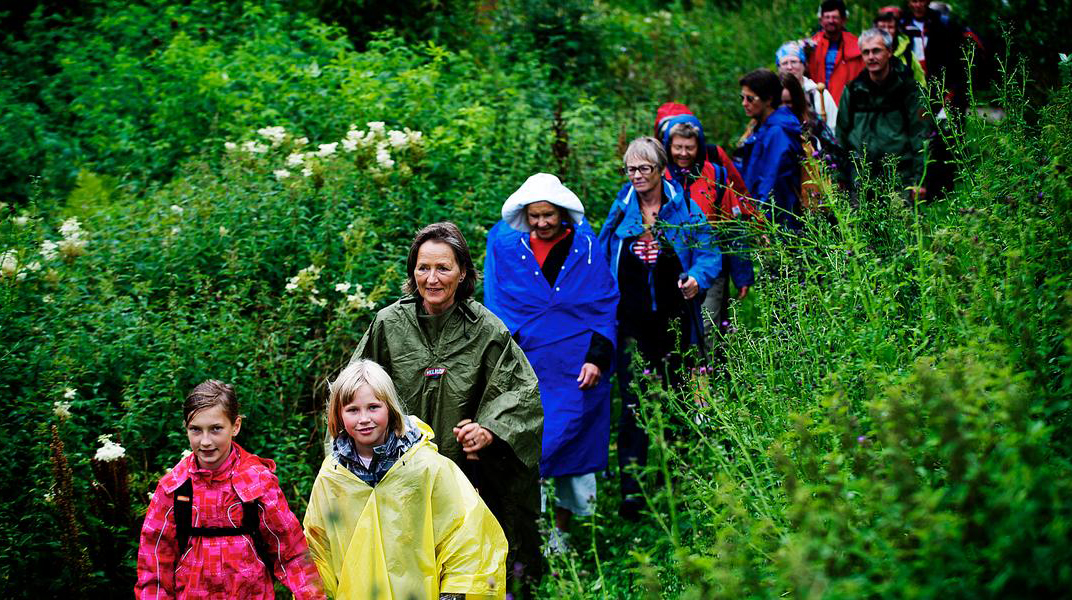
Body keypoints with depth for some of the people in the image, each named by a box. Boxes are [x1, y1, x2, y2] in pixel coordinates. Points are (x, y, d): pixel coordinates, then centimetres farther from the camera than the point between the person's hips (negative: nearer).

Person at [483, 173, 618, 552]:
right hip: (527, 366, 0)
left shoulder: (585, 248, 2)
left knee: (571, 444, 3)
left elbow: (605, 306, 3)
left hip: (576, 369, 0)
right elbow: (498, 307, 7)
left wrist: (597, 357, -7)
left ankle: (562, 531, 14)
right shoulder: (506, 246, 5)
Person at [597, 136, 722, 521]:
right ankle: (631, 491, -7)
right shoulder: (620, 210, 6)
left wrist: (697, 277, -19)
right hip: (632, 322, 0)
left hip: (674, 321, 0)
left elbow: (709, 254, 0)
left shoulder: (684, 209, 1)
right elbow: (602, 260, 16)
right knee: (633, 404, -8)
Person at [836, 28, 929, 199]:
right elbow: (841, 135, 15)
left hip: (900, 177, -2)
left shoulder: (907, 87, 2)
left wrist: (919, 179, -6)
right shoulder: (853, 90, 10)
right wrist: (839, 180, 11)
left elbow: (919, 134, 0)